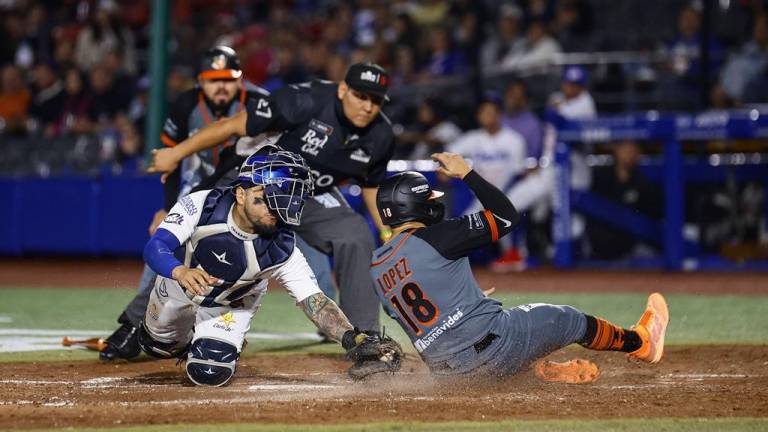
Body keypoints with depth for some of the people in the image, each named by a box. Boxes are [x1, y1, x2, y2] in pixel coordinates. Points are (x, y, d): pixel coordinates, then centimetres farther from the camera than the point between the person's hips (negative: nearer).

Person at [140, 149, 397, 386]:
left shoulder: (282, 250, -33)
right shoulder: (201, 206, -35)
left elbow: (315, 302, -39)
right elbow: (156, 247, -42)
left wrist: (352, 339, -57)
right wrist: (181, 272, -65)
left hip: (230, 307, -1)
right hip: (177, 286, 1)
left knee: (209, 373, -14)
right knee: (160, 346, 21)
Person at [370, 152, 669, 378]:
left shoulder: (373, 268, 7)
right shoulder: (434, 237, -14)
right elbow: (507, 217, -8)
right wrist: (467, 174, 0)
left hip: (443, 371, 6)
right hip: (489, 343, -6)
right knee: (568, 320, 18)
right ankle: (639, 342, 41)